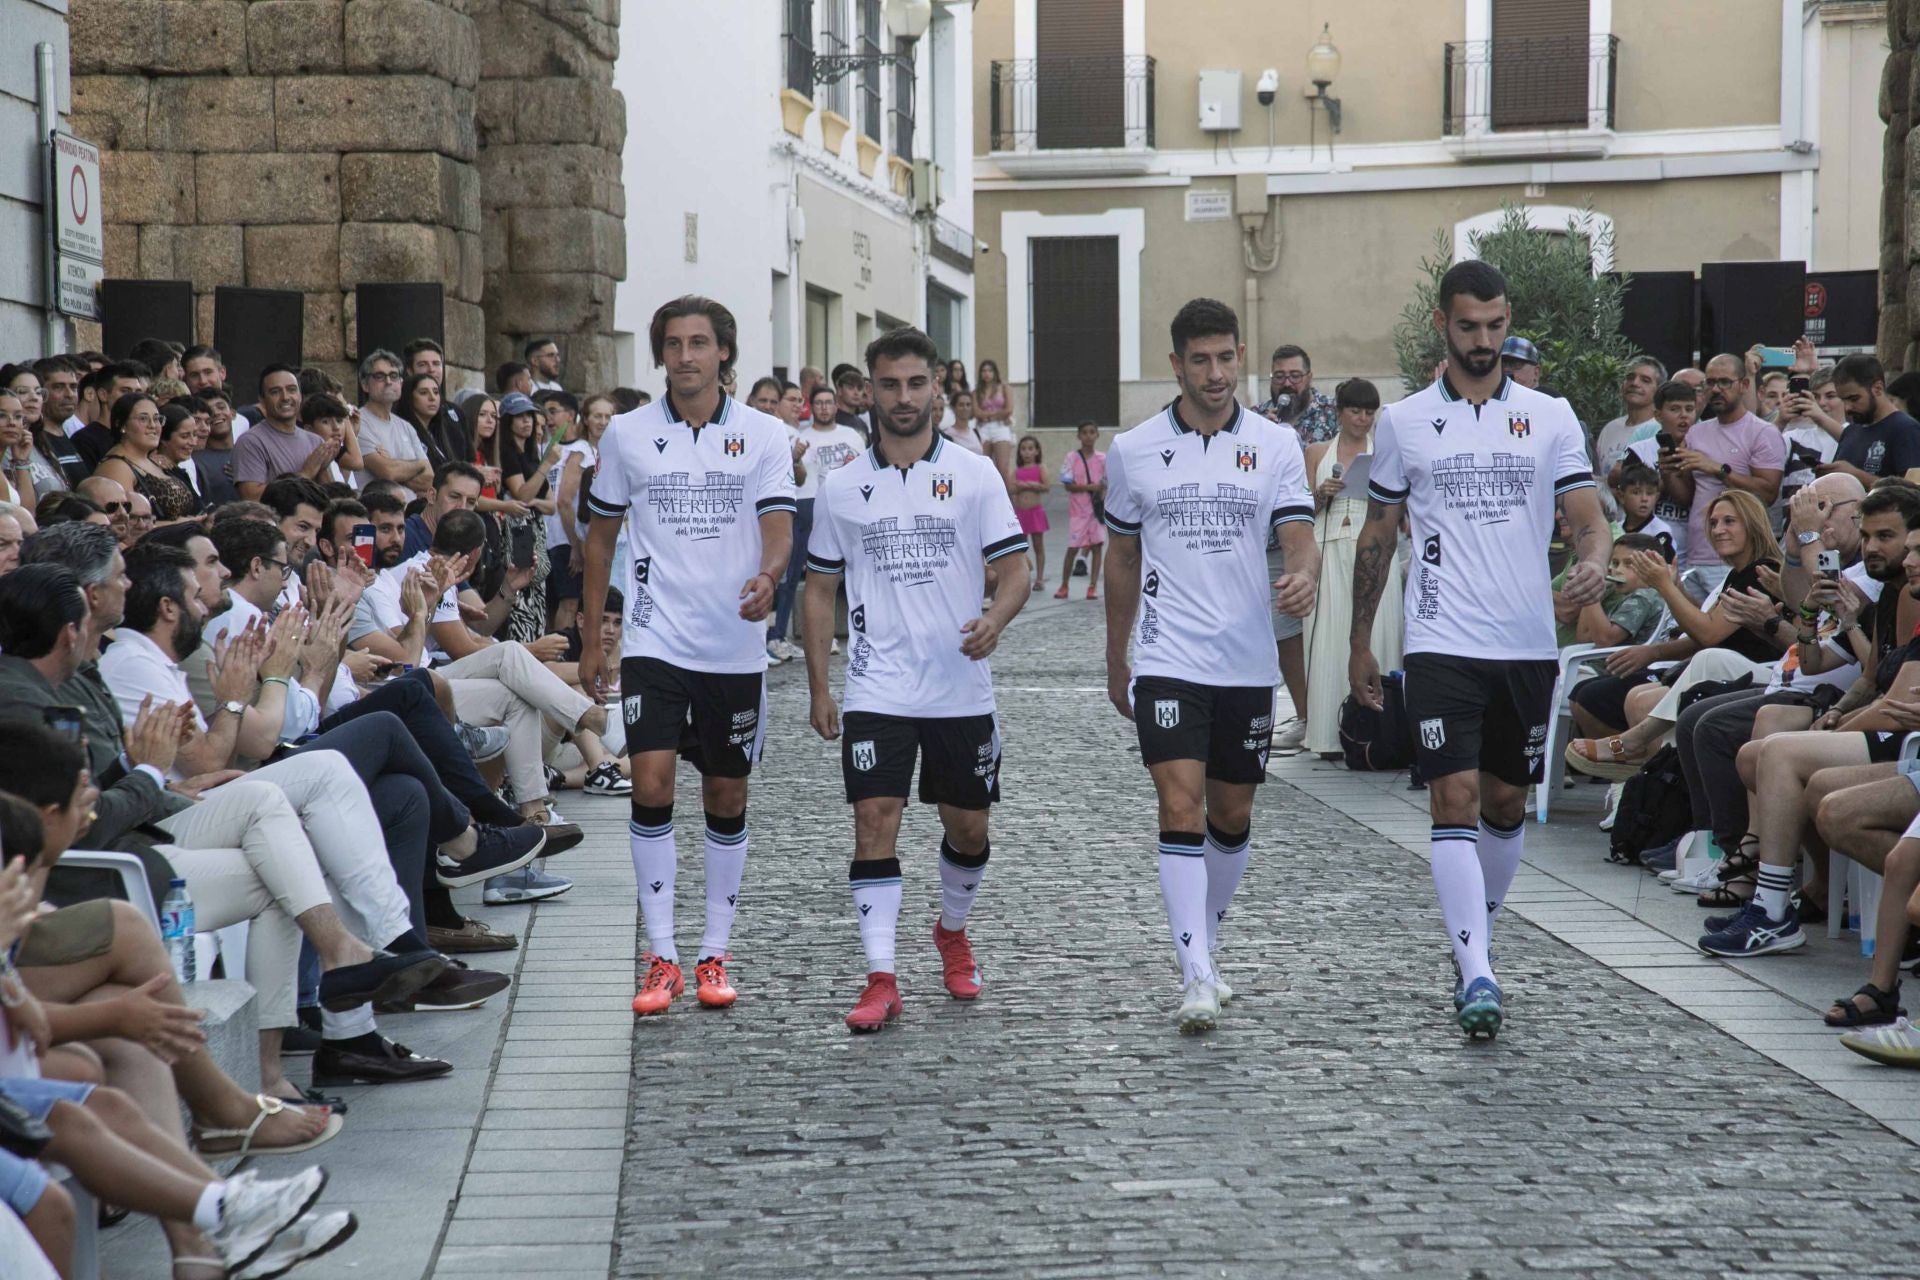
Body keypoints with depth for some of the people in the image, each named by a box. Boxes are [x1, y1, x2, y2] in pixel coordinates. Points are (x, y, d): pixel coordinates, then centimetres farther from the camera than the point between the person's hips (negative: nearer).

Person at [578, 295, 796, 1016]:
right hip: (654, 642, 0)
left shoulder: (763, 436, 1)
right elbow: (601, 536, 12)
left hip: (736, 650, 1)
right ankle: (661, 958, -6)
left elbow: (779, 530, -7)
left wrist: (767, 578, -30)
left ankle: (714, 955, 19)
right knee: (651, 787, -13)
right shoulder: (627, 435, 3)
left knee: (727, 800, 7)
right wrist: (590, 639, 11)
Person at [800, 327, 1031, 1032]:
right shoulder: (841, 489, 5)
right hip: (877, 690, 0)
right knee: (875, 824, -11)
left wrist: (995, 619, -22)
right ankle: (880, 980, -9)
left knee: (968, 829, 10)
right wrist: (818, 688, 6)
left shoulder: (974, 473, 1)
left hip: (962, 689, 0)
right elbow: (820, 589, 12)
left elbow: (1017, 569, 0)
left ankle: (952, 930, 38)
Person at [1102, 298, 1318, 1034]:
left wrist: (1305, 577, -29)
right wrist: (1115, 660, 18)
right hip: (1168, 663, -2)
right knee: (1181, 809, -14)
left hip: (1248, 666, 2)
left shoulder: (1275, 445, 2)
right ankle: (1196, 980, -17)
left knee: (1232, 818, 12)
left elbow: (1299, 537, -5)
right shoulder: (1133, 451, 3)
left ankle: (1202, 950, 32)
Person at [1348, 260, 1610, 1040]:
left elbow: (1587, 516, 1)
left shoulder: (1550, 418, 5)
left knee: (1506, 802, 12)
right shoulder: (1403, 422, 5)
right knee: (1456, 799, -13)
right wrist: (1360, 643, 13)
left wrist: (1595, 563, -22)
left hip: (1528, 645, 2)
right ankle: (1476, 974, -17)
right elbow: (1377, 535, 12)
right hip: (1443, 645, -2)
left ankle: (1477, 937, 33)